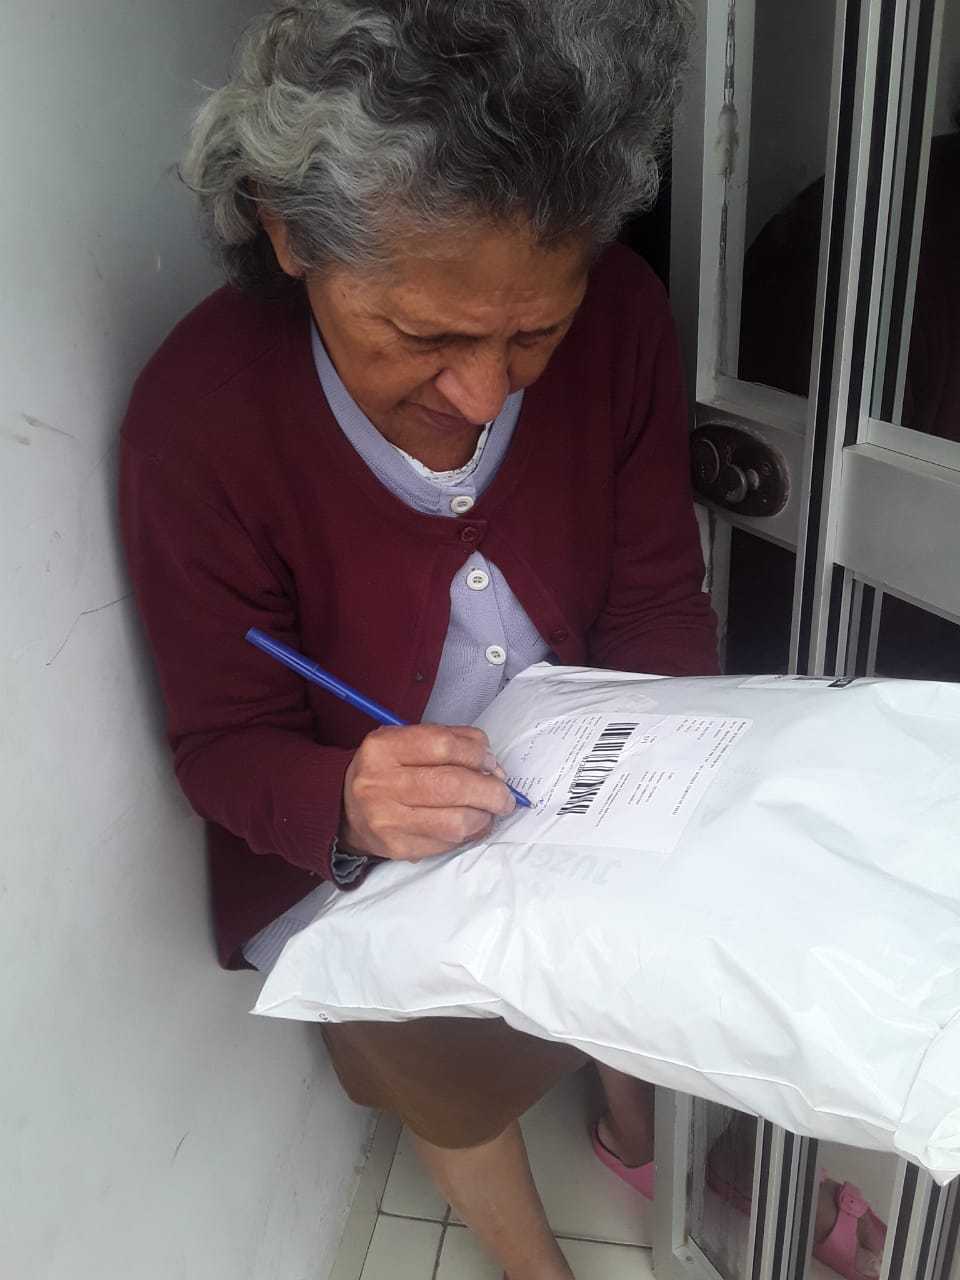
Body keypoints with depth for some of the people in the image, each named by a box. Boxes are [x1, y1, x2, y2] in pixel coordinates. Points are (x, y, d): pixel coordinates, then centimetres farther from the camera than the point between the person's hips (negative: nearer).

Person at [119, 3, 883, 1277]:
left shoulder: (619, 317, -16)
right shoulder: (197, 416, -24)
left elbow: (657, 601, -6)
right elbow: (223, 742, -15)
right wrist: (346, 806, -36)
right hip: (337, 840, -3)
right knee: (471, 1056, -10)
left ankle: (637, 1132, 33)